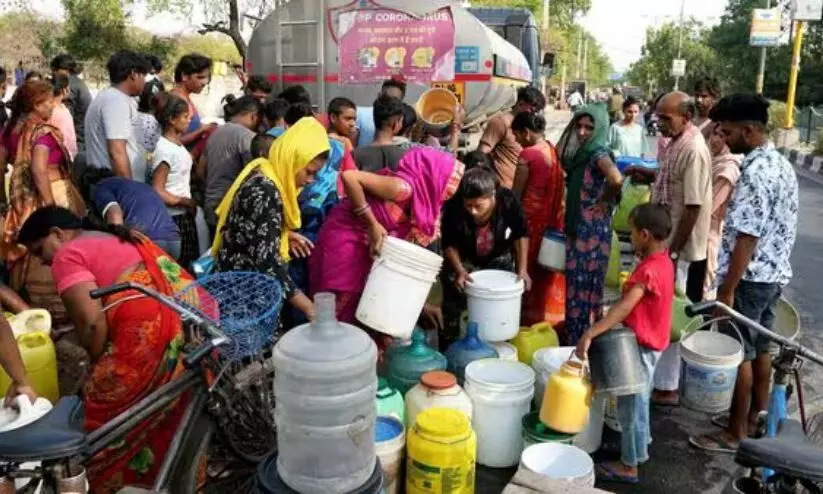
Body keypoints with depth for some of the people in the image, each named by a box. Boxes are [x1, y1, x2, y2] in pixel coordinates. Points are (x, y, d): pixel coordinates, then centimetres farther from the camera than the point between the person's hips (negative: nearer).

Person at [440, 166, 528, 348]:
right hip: (463, 259, -1)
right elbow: (449, 244, -17)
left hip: (498, 258, 1)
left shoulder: (508, 201, -32)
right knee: (453, 304, 2)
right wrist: (459, 271, -30)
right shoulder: (453, 207, -35)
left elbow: (521, 235, -13)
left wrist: (522, 269, -18)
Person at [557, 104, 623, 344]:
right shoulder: (580, 154, 11)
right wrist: (567, 223, 8)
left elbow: (616, 180, -33)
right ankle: (575, 337, 27)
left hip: (593, 229, -9)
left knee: (585, 285, -1)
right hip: (578, 227, 9)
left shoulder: (598, 153, -16)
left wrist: (604, 201, -18)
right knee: (576, 283, 15)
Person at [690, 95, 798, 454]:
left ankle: (735, 433, 13)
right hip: (775, 274, 10)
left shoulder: (755, 172, -22)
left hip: (749, 278, -10)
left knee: (738, 354, 2)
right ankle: (755, 419, 32)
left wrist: (727, 289, -22)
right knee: (761, 349, 18)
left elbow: (746, 238, -25)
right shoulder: (783, 166, 9)